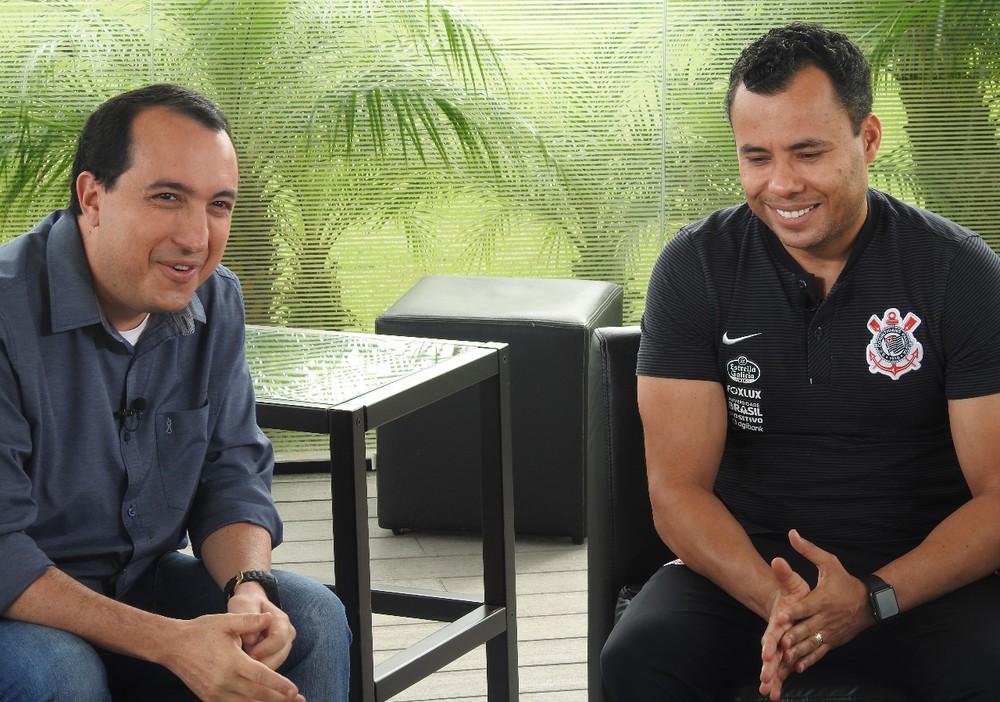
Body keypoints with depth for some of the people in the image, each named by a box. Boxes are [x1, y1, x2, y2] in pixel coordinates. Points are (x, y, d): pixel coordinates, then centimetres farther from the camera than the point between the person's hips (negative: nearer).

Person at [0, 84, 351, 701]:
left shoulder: (215, 300, -2)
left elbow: (232, 473, 2)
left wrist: (249, 591, -21)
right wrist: (171, 642, -34)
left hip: (145, 581, 6)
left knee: (313, 618, -14)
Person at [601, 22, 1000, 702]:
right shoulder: (695, 268, -2)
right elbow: (678, 491, -6)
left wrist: (872, 598, -24)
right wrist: (777, 601, -25)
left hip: (921, 573, -1)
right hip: (745, 564, 1)